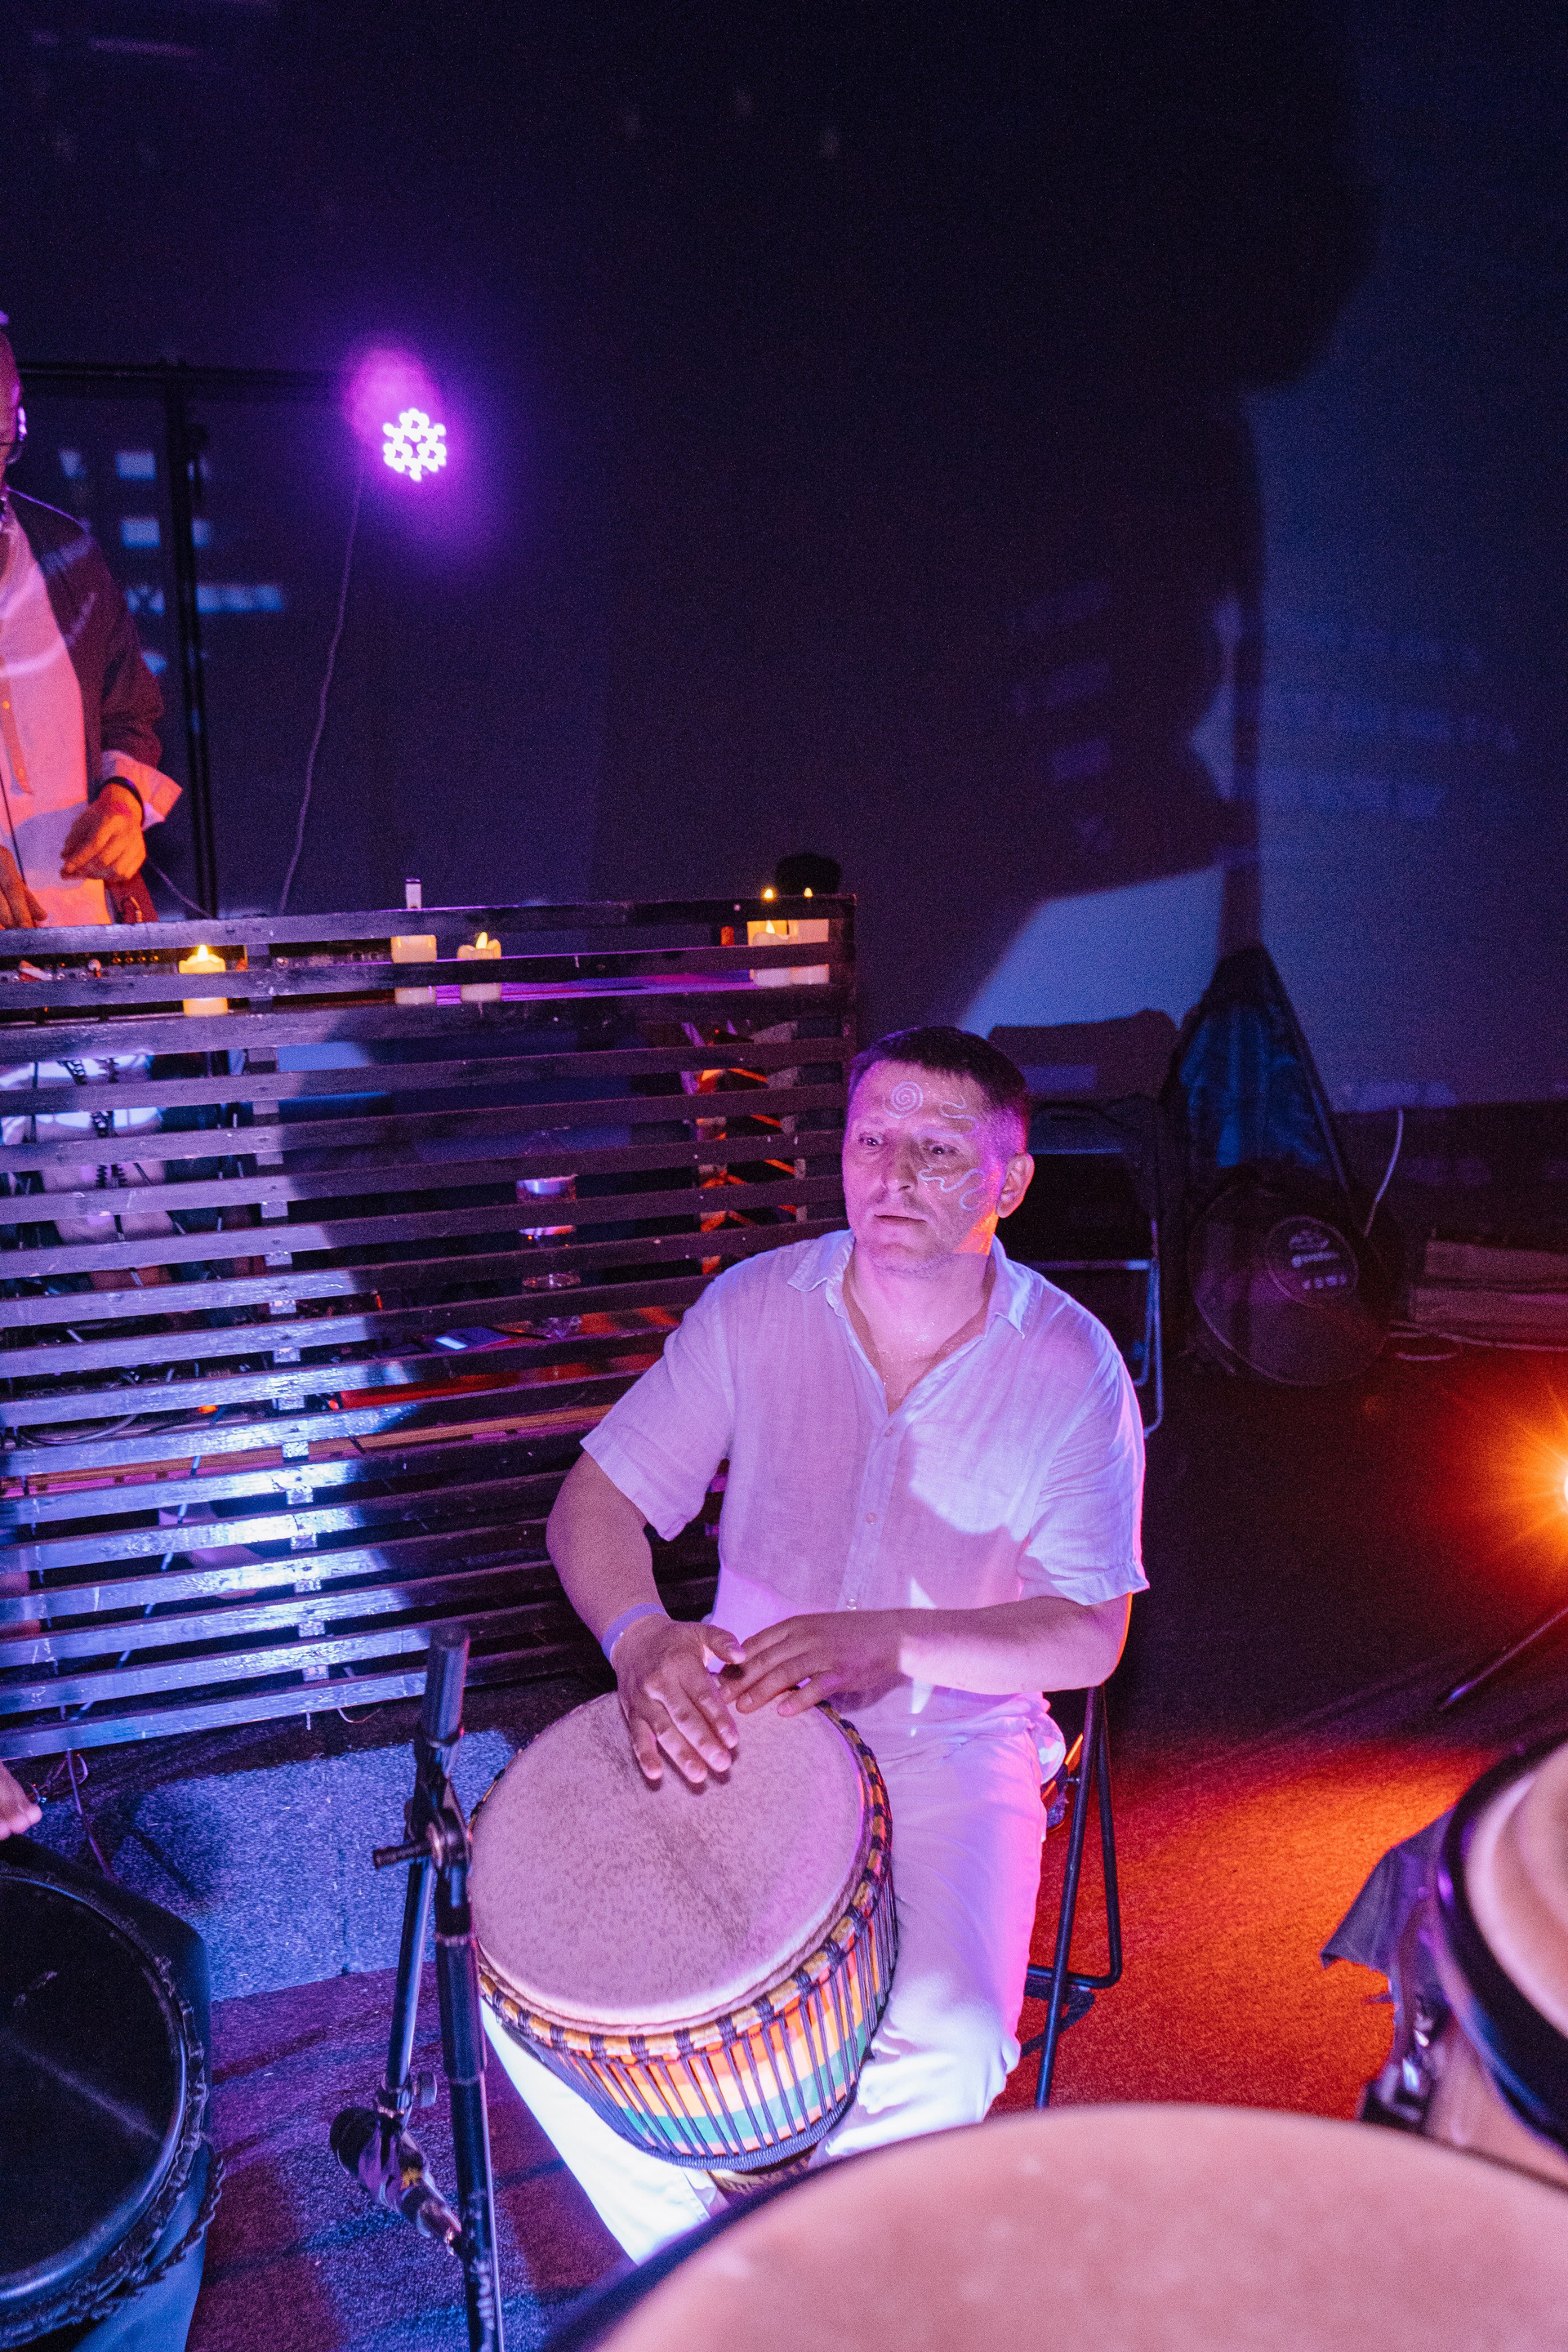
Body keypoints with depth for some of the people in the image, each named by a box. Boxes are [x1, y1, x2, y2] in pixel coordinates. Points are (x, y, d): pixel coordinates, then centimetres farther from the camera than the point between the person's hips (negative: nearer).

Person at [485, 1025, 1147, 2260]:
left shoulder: (1071, 1368, -11)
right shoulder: (755, 1307, -7)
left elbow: (1090, 1634, -12)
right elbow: (596, 1499, -5)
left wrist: (891, 1639, -29)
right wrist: (641, 1634, -27)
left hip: (955, 1741, -2)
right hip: (739, 1715, 2)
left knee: (949, 2048, -25)